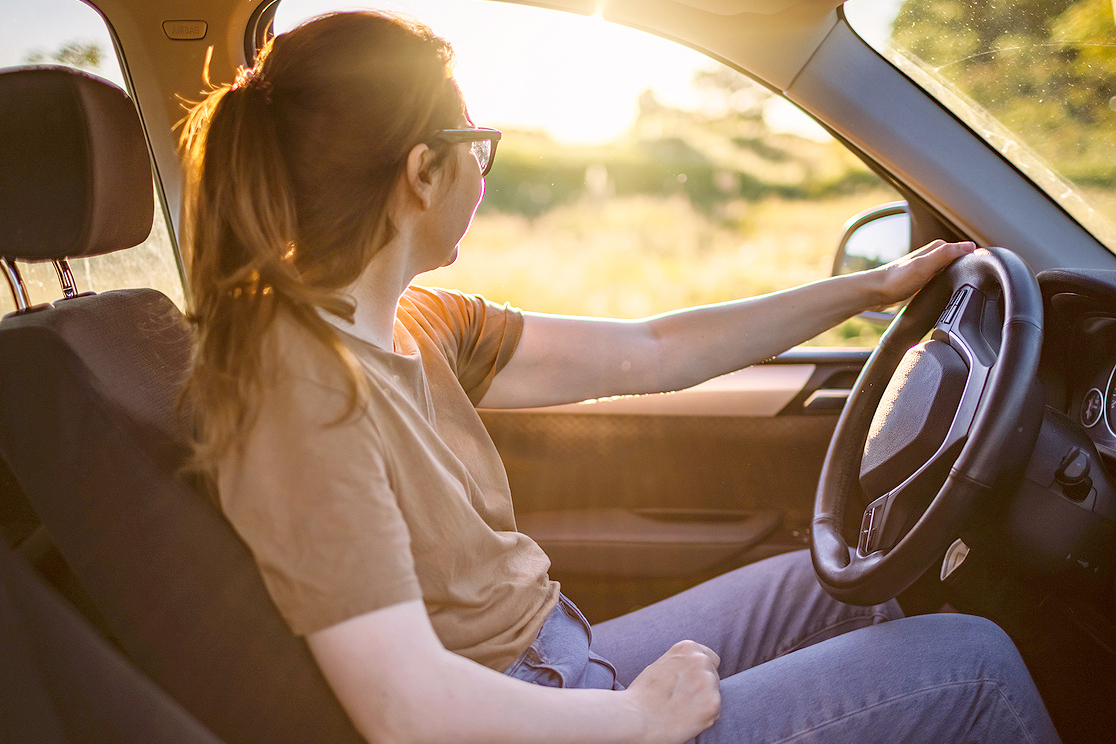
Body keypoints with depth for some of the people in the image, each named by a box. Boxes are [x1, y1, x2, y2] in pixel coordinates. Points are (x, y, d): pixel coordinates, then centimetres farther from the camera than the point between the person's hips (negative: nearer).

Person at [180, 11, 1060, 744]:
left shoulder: (409, 322, 0)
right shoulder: (301, 383, -26)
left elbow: (644, 356, 4)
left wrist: (872, 286, 9)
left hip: (556, 664, 8)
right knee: (971, 663, -2)